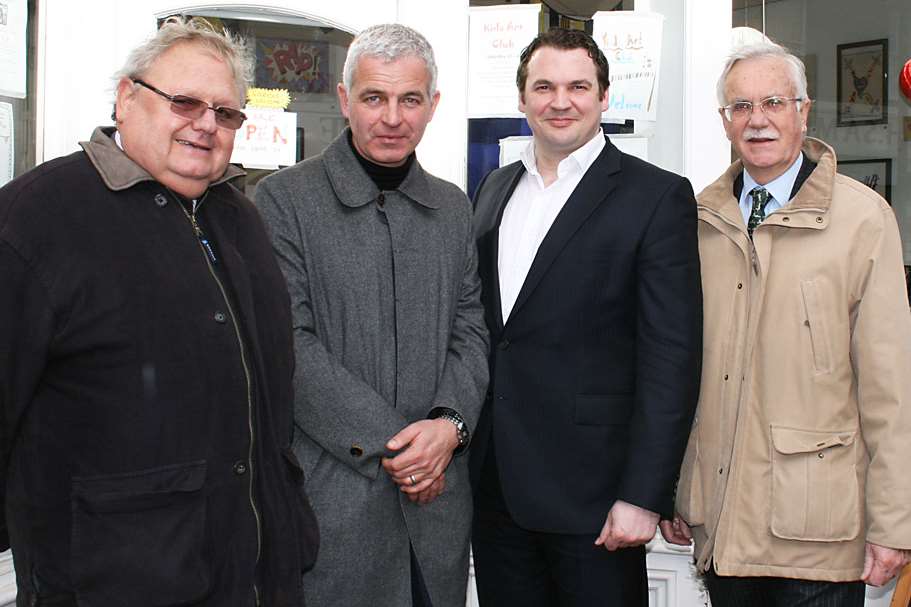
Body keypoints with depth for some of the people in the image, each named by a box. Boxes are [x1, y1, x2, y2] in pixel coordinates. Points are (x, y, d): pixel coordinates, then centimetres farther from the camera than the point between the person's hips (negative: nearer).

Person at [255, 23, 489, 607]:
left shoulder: (453, 207, 11)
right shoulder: (283, 198, -5)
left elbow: (470, 332, 10)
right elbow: (290, 345, -11)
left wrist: (450, 424, -9)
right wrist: (388, 443, -13)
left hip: (436, 493, 4)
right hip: (329, 492, -4)